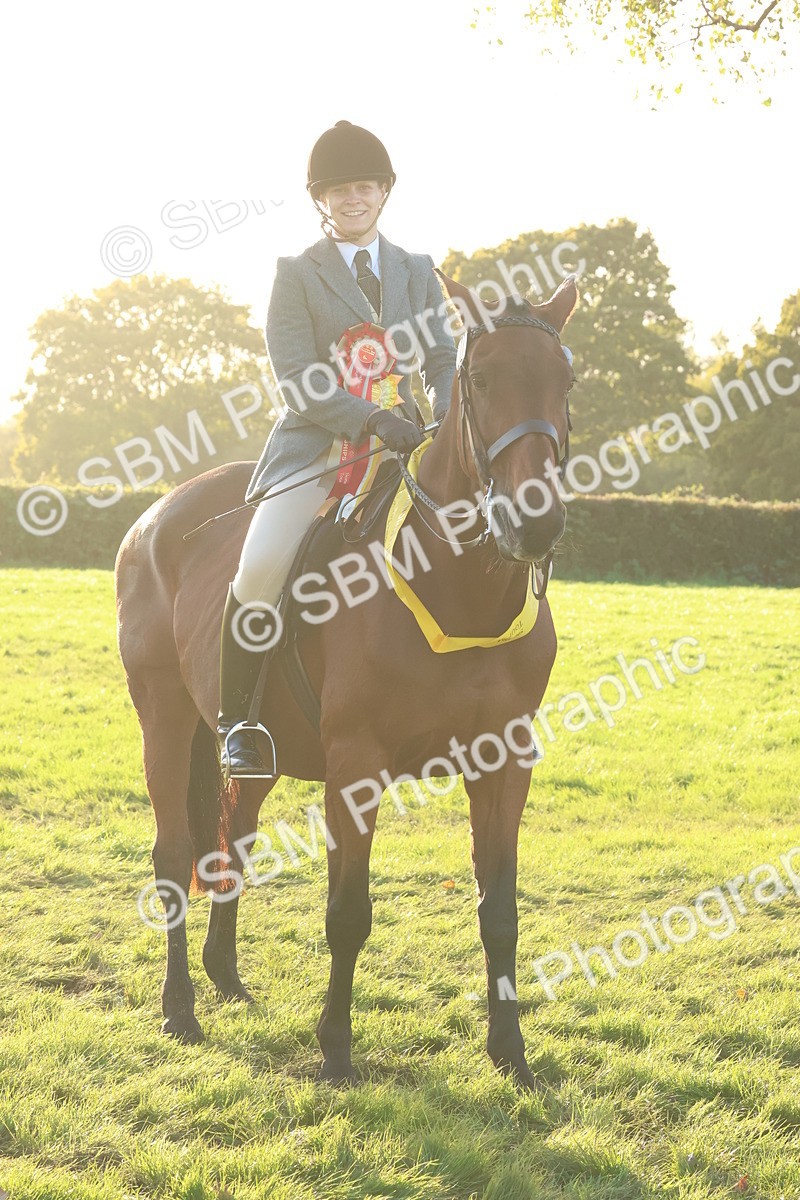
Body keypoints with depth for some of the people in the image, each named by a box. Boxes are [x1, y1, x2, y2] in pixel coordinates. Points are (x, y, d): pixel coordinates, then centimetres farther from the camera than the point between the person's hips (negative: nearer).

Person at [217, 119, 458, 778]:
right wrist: (373, 420, -21)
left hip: (401, 443, 4)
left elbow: (444, 361, 13)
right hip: (316, 447, -4)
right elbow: (298, 381, -7)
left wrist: (447, 425, -8)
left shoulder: (418, 271, 16)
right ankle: (236, 719, -8)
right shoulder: (296, 274, 4)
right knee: (261, 566, -27)